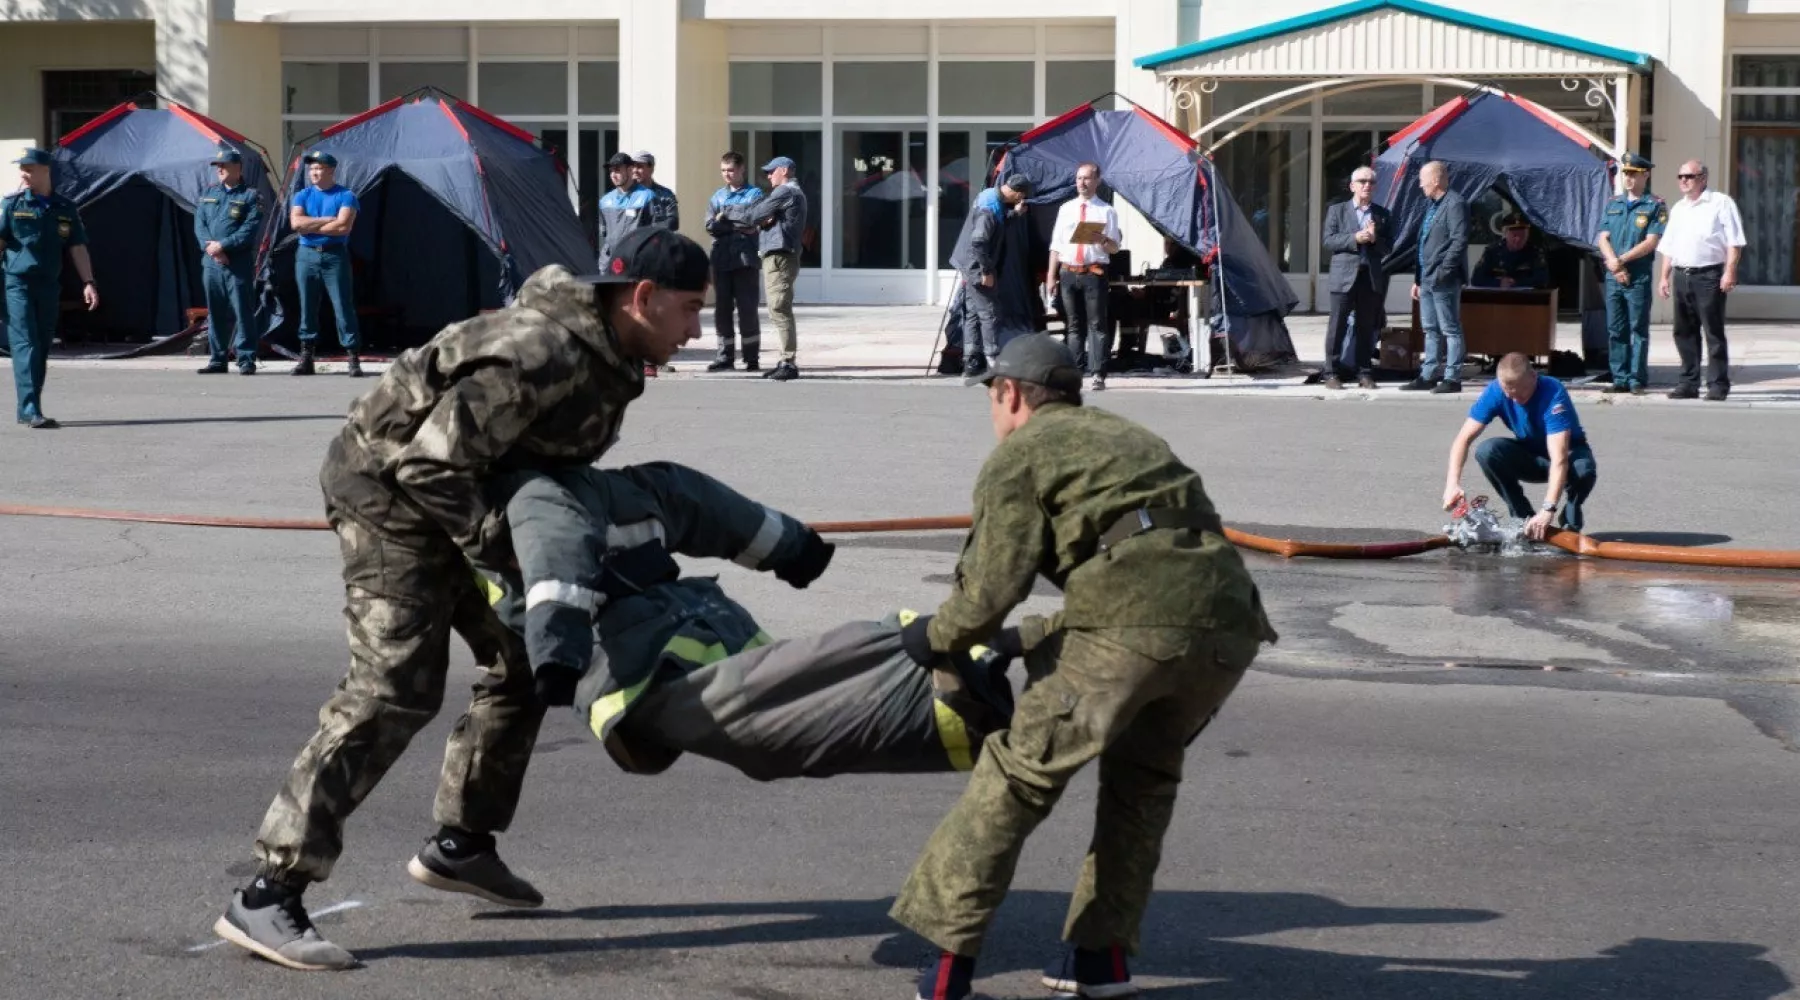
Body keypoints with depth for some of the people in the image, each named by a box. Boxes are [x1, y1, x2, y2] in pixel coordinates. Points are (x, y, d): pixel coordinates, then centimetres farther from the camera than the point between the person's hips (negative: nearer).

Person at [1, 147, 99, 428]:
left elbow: (77, 247, 10)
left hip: (49, 287, 4)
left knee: (42, 349, 7)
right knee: (25, 346, -12)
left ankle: (26, 410, 17)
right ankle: (32, 411, -18)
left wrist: (88, 282, 1)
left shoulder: (65, 208, 10)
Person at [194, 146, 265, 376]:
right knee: (215, 312, 9)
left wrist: (223, 245, -16)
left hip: (239, 264, -5)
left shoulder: (250, 196, 0)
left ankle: (246, 360, -4)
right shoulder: (208, 194, 17)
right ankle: (217, 360, 15)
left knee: (241, 311, -7)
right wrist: (209, 246, -9)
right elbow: (199, 224, 9)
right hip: (211, 262, 6)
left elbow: (251, 230, -10)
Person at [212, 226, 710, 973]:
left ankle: (459, 844, 28)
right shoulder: (543, 355, -30)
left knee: (523, 657, 15)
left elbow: (553, 457, 16)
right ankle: (266, 898, -22)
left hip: (459, 496, 10)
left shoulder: (608, 356, 1)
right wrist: (495, 543, -28)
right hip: (391, 493, -10)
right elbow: (430, 464, -32)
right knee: (395, 688, -20)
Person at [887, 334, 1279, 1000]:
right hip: (1229, 620, 7)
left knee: (1019, 773, 6)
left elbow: (991, 591, 1)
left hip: (1133, 626, -7)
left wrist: (936, 636, 22)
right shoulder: (1126, 437, 34)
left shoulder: (1019, 456, 11)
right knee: (1143, 774, 27)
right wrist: (1031, 639, 44)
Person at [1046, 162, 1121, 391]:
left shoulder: (1106, 211, 2)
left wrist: (1104, 240, -22)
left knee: (1097, 324, -6)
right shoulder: (1066, 209, 12)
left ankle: (1097, 375, -7)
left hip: (1094, 273, -4)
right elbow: (1056, 244, 12)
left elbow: (1114, 248, 0)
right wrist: (1051, 275, 6)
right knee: (1074, 325, 10)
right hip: (1068, 272, 4)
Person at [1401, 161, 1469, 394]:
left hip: (1444, 281, -10)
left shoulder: (1455, 204, -11)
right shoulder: (1430, 205, 18)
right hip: (1427, 279, 10)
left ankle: (1452, 378, -3)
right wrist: (1417, 278, 19)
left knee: (1450, 330, -5)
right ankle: (1429, 375, 18)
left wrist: (1443, 271, -20)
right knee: (1431, 330, 13)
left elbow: (1460, 241, -18)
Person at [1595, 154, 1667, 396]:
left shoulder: (1655, 206, -1)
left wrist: (1622, 260, -14)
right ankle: (1620, 378, 10)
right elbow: (1603, 238, 8)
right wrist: (1614, 263, -8)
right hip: (1613, 276, 5)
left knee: (1638, 329, -3)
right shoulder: (1613, 203, 14)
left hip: (1639, 277, -5)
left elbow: (1651, 242, -9)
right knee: (1615, 329, 6)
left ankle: (1637, 379, -1)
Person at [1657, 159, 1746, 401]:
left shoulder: (1720, 203, -1)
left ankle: (1718, 384, -2)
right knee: (1684, 332, 8)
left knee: (1714, 332, -5)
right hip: (1681, 275, 7)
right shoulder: (1678, 208, 19)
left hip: (1708, 275, -7)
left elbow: (1734, 242, -6)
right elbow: (1668, 246, 22)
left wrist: (1729, 272, -15)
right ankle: (1689, 383, 14)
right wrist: (1665, 277, 15)